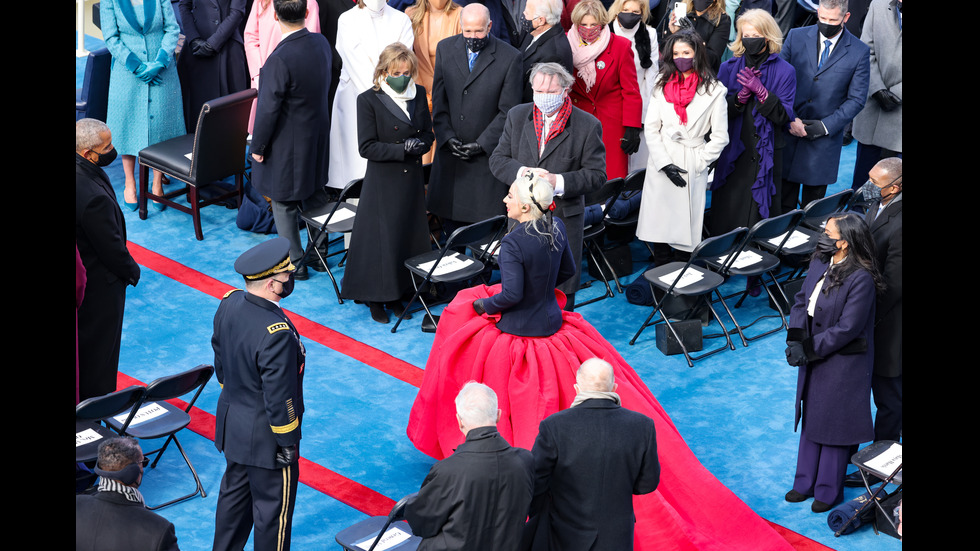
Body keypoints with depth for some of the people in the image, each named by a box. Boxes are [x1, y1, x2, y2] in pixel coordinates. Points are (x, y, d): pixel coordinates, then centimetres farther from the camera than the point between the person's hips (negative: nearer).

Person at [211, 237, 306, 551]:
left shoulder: (229, 304, -9)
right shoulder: (277, 335, -34)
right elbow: (278, 397, -25)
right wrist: (287, 443, -12)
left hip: (231, 422, 8)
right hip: (264, 437, -8)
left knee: (234, 492, 26)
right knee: (273, 506, 12)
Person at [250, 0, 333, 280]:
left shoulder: (280, 59, -29)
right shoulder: (321, 42, -7)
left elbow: (268, 109, -23)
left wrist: (258, 146, -10)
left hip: (287, 143, -7)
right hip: (317, 137, 7)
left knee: (284, 204, 10)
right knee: (315, 195, 21)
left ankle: (295, 263, 20)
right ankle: (319, 254, 34)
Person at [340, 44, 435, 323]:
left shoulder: (419, 94, 5)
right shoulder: (369, 100, -11)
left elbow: (427, 133, 11)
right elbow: (367, 147, -14)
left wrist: (420, 144, -13)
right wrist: (403, 149, -21)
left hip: (412, 178, 5)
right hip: (383, 181, -5)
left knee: (410, 235, 9)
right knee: (380, 236, 2)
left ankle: (397, 294, 24)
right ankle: (376, 299, 17)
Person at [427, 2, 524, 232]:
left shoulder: (509, 57, -8)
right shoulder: (445, 49, 3)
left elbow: (508, 110, -7)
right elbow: (439, 100, 6)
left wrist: (482, 144, -12)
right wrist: (447, 136, -6)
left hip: (487, 153, -3)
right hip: (450, 151, 3)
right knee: (449, 217, 9)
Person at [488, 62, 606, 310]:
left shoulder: (588, 125, -6)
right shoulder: (517, 116, 5)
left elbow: (597, 175, -7)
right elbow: (497, 159, 6)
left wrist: (558, 182, -21)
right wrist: (521, 171, -16)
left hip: (564, 219, -3)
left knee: (562, 290, 6)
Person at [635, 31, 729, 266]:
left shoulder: (713, 90, -1)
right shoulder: (663, 86, 9)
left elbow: (720, 137, 0)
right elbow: (650, 127, 5)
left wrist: (697, 163, -8)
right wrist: (664, 162, -6)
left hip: (692, 169, -3)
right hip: (661, 165, 3)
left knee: (685, 228, -1)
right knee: (660, 223, 3)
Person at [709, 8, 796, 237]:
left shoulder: (784, 71, -1)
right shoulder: (729, 68, 5)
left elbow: (784, 116, -7)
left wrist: (760, 91, -19)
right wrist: (741, 96, -17)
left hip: (765, 155, -2)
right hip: (732, 152, 2)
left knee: (760, 214, 0)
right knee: (726, 218, 2)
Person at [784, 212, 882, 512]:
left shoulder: (861, 279, -25)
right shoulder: (819, 263, -4)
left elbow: (846, 329, -23)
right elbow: (801, 300, 2)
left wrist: (809, 349, -19)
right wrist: (795, 339, -13)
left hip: (843, 362, -7)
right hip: (813, 355, 7)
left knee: (833, 423, 7)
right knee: (810, 417, 18)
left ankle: (829, 490, 24)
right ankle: (806, 482, 33)